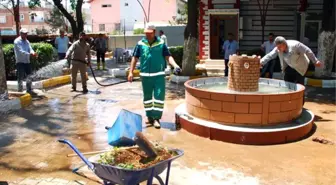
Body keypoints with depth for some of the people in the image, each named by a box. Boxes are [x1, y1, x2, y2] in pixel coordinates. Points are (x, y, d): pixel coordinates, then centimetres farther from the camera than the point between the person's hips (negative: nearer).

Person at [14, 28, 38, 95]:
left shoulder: (27, 41, 12)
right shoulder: (17, 41, -10)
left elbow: (30, 49, 0)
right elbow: (21, 52, -22)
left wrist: (33, 53, -23)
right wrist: (30, 54, -33)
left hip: (27, 61, 7)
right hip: (20, 62, -7)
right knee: (21, 77, -4)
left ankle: (29, 89, 25)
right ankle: (20, 90, 4)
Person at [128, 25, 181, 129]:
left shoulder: (161, 43, -1)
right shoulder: (141, 44, 1)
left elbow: (168, 56, 0)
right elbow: (135, 58, 7)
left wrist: (175, 65, -17)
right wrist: (131, 72, 4)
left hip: (159, 74, -1)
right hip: (145, 75, 2)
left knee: (159, 96, -4)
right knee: (147, 97, 12)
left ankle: (156, 118, 4)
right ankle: (149, 116, 26)